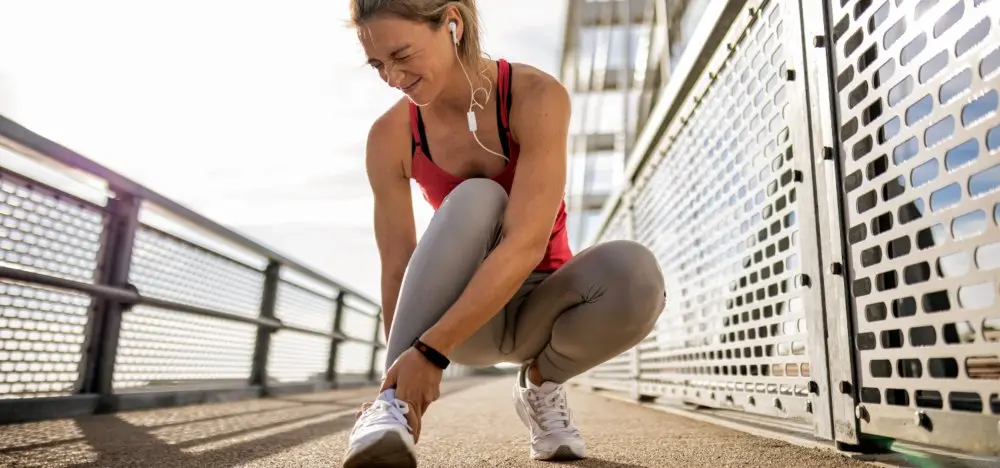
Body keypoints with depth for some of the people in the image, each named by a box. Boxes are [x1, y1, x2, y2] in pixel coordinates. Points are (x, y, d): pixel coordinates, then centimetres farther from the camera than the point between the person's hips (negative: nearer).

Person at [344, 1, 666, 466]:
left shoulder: (536, 97, -21)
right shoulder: (390, 137, -13)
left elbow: (526, 245, -30)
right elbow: (397, 268, -12)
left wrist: (430, 350, -34)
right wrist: (398, 381, -13)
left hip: (538, 307, 0)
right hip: (456, 310, 0)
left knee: (633, 271, -32)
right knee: (476, 199, -31)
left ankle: (540, 381, -2)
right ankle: (393, 408, -26)